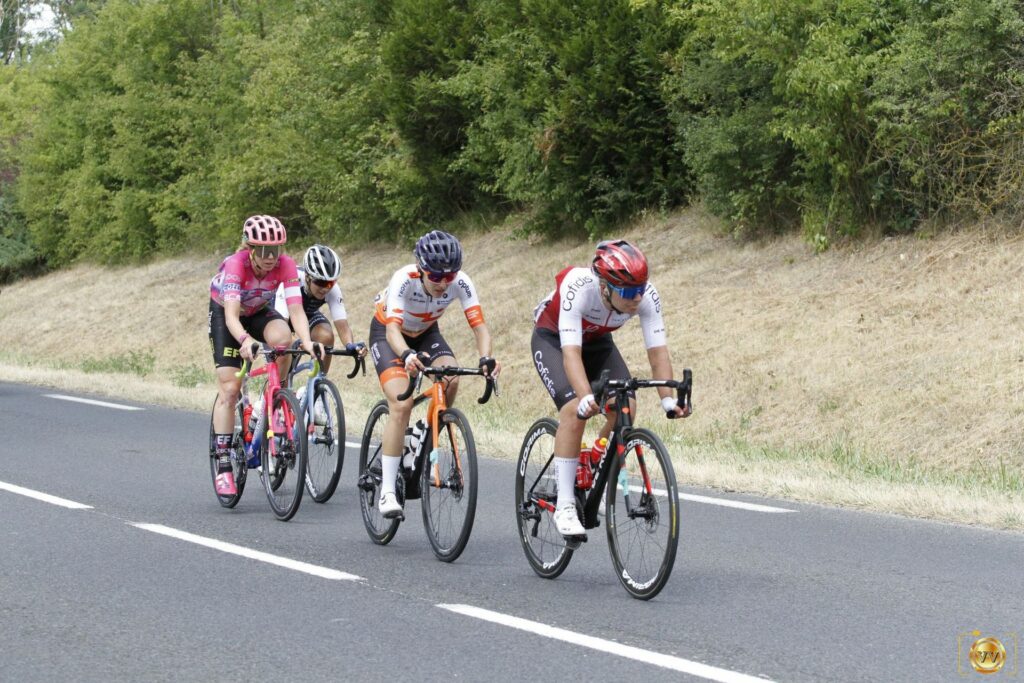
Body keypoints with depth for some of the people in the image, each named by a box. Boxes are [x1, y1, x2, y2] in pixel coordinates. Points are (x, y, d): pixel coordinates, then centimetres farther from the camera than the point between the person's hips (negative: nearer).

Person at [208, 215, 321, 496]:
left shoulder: (286, 265, -29)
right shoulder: (236, 264, -36)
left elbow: (296, 309, -35)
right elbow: (231, 315, -43)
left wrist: (306, 341, -54)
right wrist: (245, 340, -63)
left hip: (259, 312, 2)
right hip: (224, 313, -2)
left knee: (282, 337, -34)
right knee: (229, 388, -12)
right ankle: (223, 465, -7)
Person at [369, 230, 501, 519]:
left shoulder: (460, 282, -27)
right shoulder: (404, 279, -36)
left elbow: (479, 325, -32)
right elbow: (393, 329, -45)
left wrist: (486, 357, -52)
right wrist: (407, 355, -67)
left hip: (424, 333, 4)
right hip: (387, 333, -4)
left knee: (451, 380, -26)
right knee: (402, 405, -23)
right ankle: (387, 492, -19)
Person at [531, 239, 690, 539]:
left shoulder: (647, 295, -29)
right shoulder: (578, 287, -40)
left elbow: (658, 351, -28)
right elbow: (571, 353, -47)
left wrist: (668, 398, -42)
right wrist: (586, 398, -61)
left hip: (597, 341, 4)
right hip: (552, 338, -4)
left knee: (625, 407, -18)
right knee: (575, 408, -27)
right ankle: (564, 505, -20)